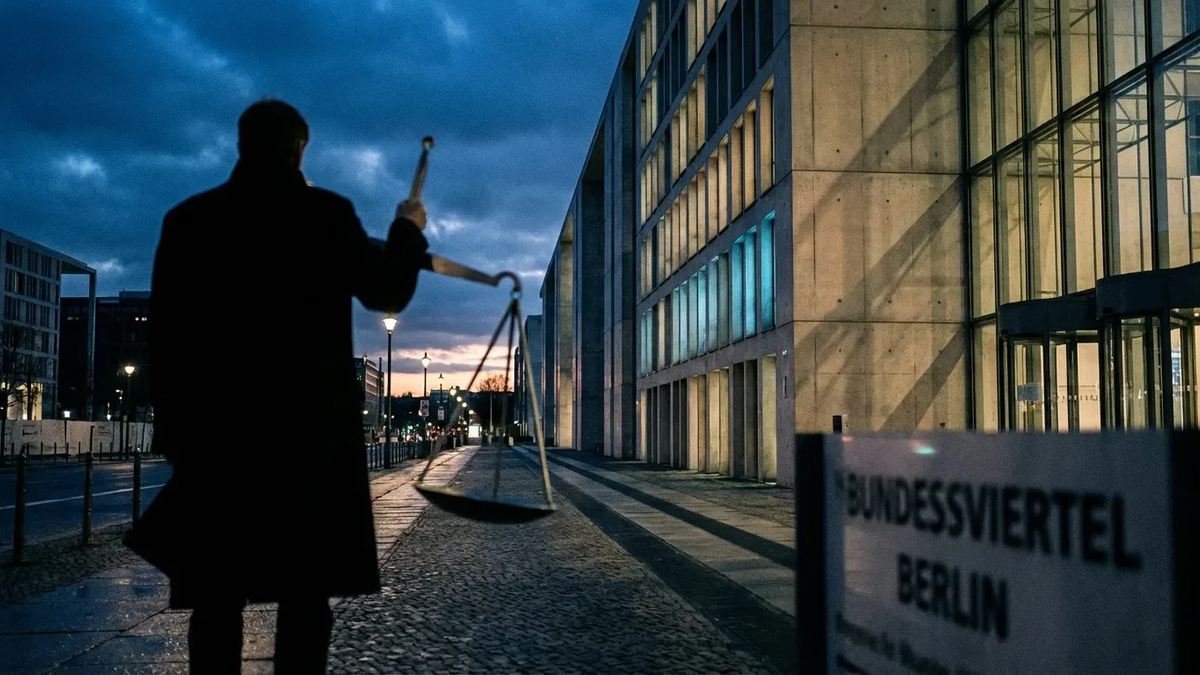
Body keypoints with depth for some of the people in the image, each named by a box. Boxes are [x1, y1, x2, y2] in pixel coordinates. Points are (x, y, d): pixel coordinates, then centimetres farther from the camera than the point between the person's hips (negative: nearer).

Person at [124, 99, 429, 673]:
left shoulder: (188, 219, 6)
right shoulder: (325, 213, -3)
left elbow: (163, 332, 5)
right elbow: (387, 292, 6)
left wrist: (173, 426, 11)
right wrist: (407, 233, 24)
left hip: (216, 427, 2)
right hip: (311, 424, -2)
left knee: (217, 595, 5)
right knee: (306, 593, 4)